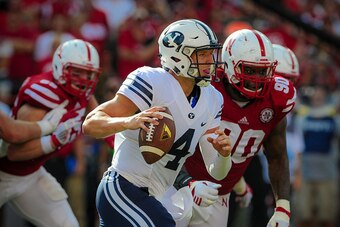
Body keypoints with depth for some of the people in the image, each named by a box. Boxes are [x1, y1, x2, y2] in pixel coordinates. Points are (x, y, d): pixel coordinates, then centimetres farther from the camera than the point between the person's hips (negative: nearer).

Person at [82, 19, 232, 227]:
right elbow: (91, 124, -22)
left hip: (149, 198, 9)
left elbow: (216, 173, 9)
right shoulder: (152, 82, -16)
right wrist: (129, 122, -41)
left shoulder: (212, 100, 9)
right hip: (123, 190, -9)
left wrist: (224, 153, -14)